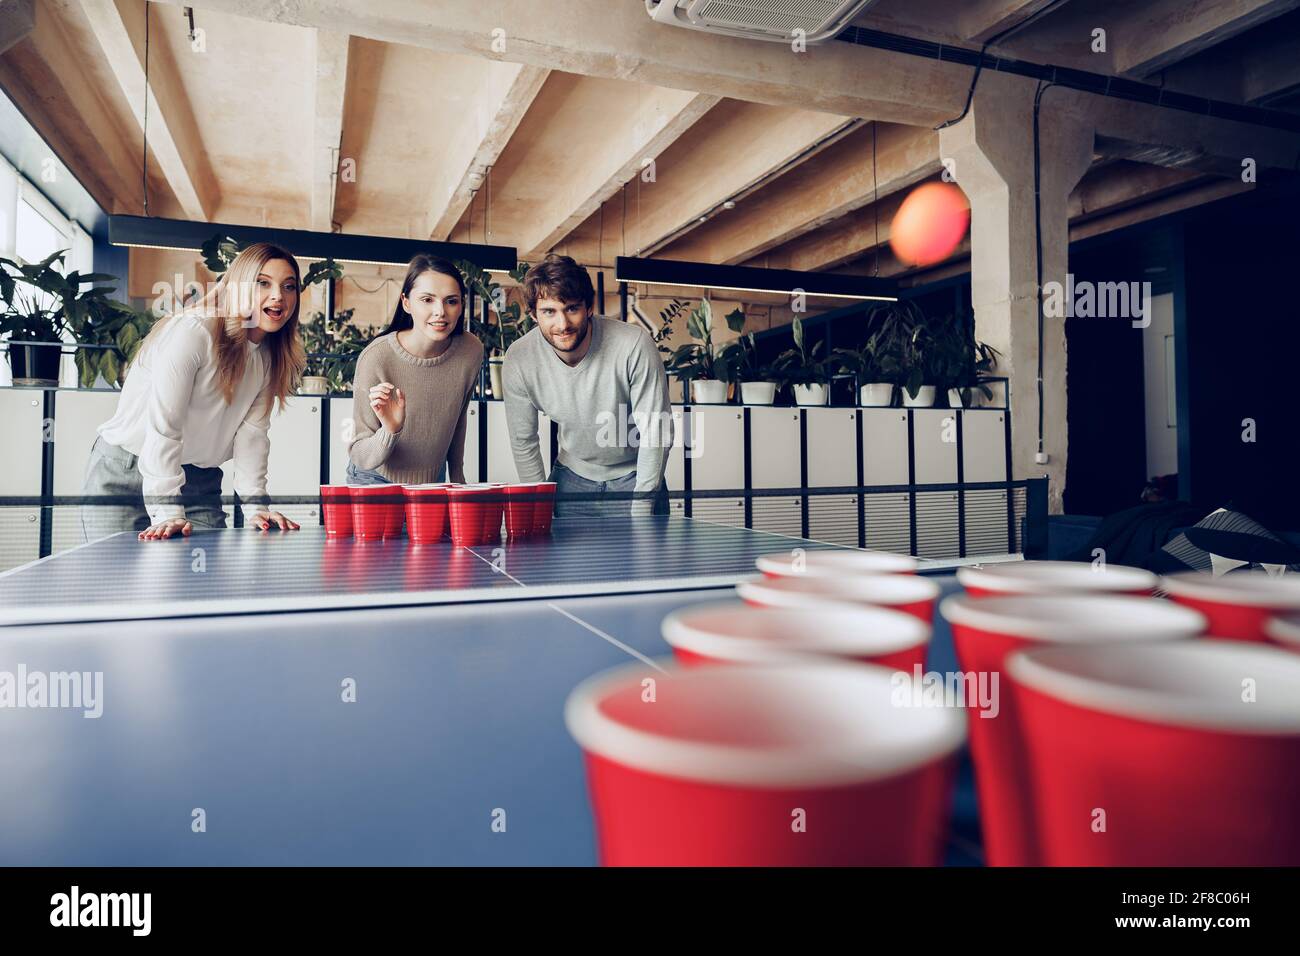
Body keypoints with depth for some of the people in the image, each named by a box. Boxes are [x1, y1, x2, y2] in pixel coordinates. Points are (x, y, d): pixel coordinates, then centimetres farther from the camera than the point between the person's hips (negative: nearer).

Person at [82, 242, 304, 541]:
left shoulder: (271, 357, 3)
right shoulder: (191, 331, -19)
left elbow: (251, 432, -1)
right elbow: (163, 425, -24)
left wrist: (255, 507, -11)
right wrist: (167, 513, -28)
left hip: (199, 483, 6)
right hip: (124, 474, -5)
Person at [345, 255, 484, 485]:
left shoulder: (472, 351, -17)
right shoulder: (375, 358, -27)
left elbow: (458, 418, 2)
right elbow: (359, 458, -24)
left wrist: (457, 477, 9)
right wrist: (390, 431, -41)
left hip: (433, 480, 3)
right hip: (376, 480, -3)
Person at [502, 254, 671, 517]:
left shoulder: (635, 345, -27)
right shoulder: (518, 360, -18)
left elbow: (656, 432, -19)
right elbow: (523, 442, -4)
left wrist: (641, 509, -18)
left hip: (635, 474, -2)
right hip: (572, 477, 2)